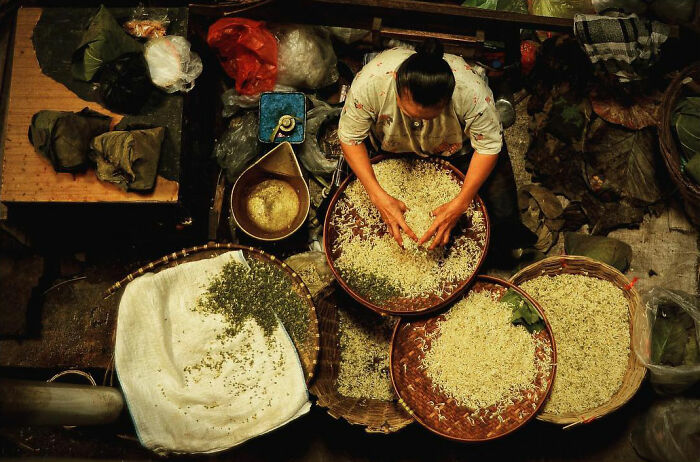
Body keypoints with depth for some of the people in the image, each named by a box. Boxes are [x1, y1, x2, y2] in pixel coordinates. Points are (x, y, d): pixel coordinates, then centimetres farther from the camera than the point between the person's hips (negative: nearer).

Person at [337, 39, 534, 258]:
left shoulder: (472, 91, -40)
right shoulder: (369, 83, -39)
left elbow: (489, 147, -24)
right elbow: (350, 138, -24)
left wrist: (460, 205, -33)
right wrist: (379, 197, -33)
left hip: (456, 149, -1)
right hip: (389, 146, 1)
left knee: (502, 214, -12)